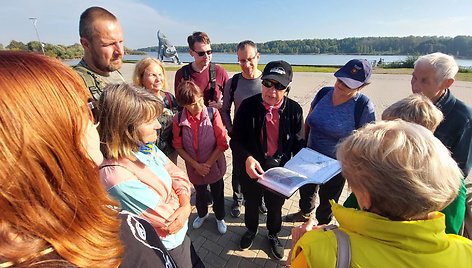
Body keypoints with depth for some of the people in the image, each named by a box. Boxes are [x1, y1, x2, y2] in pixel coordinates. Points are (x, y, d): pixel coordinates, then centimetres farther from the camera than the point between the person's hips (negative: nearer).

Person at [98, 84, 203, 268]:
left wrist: (186, 206, -19)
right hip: (168, 246, -6)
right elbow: (168, 220, -28)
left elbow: (178, 175, -4)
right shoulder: (116, 175, -35)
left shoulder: (146, 146, -11)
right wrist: (181, 209, -8)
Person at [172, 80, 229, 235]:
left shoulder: (213, 113, -22)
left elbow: (222, 143, -18)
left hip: (214, 165, -1)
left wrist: (208, 164, -15)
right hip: (194, 168, 2)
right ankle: (202, 214, 58)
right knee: (200, 194, 26)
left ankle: (220, 217, 50)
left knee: (217, 193, 20)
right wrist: (196, 165, -12)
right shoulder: (178, 120, -16)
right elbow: (178, 147, -6)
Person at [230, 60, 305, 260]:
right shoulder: (248, 106, -18)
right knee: (251, 204, 26)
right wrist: (247, 158, -31)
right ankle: (251, 230, 61)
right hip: (252, 168, 0)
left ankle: (273, 235, 60)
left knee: (275, 207, 26)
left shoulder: (294, 109, -14)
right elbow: (236, 140, -13)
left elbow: (299, 144, -3)